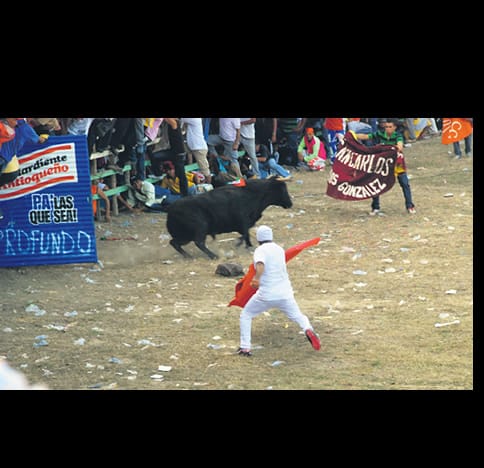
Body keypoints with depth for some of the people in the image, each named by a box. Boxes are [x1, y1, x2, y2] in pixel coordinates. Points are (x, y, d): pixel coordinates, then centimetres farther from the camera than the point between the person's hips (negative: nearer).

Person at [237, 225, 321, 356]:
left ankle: (245, 347, 6)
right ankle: (308, 329, -21)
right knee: (298, 316, 13)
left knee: (245, 315, 15)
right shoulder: (280, 249, 14)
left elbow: (260, 264, -27)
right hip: (285, 294, 4)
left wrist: (257, 278, -42)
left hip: (266, 295, -4)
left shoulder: (260, 250, -5)